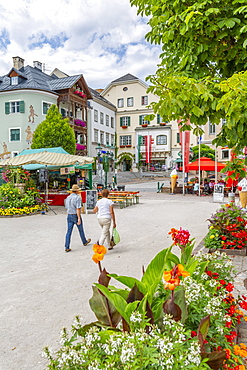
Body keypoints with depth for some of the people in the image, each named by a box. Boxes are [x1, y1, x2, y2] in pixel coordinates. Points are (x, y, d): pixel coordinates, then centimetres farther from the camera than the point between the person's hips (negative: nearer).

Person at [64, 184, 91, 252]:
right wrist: (79, 218, -22)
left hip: (69, 216, 5)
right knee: (81, 230, 15)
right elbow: (78, 208, -21)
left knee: (69, 231, 2)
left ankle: (67, 247, -3)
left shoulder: (68, 198, 8)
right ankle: (85, 242, 36)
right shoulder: (77, 197, -14)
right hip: (76, 216, -5)